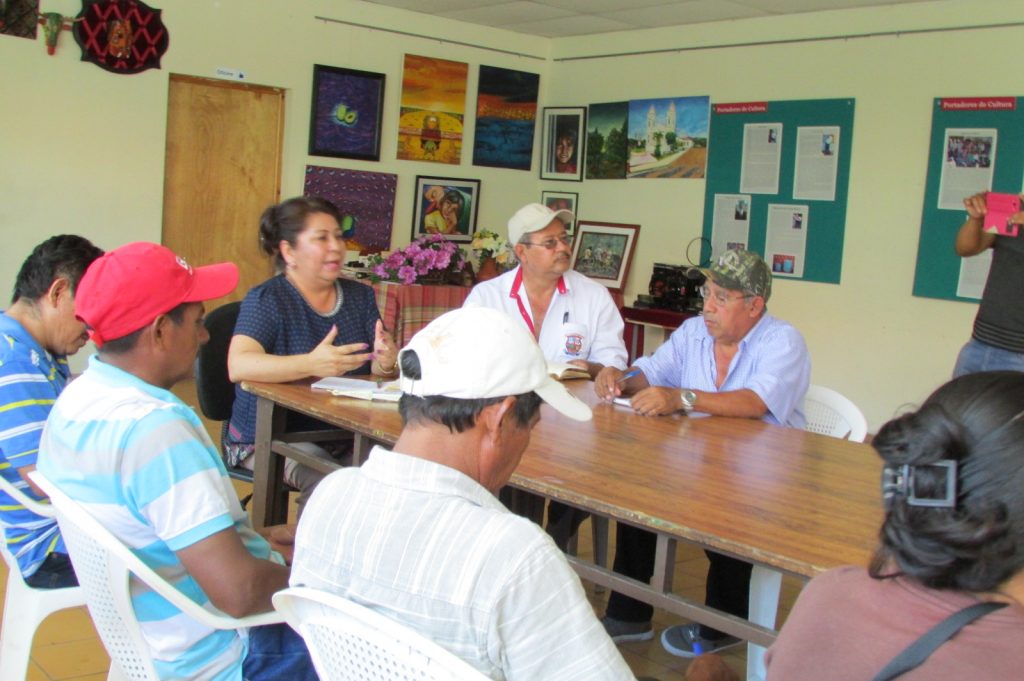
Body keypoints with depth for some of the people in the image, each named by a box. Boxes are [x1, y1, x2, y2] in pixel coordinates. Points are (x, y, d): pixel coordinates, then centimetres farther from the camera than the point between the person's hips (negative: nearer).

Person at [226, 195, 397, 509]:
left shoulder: (360, 296, 10)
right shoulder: (267, 299, -7)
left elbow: (377, 374, 5)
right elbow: (239, 366, -24)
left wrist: (386, 364, -21)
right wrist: (310, 364, -39)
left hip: (343, 436, 5)